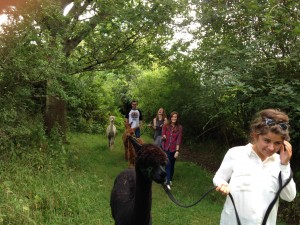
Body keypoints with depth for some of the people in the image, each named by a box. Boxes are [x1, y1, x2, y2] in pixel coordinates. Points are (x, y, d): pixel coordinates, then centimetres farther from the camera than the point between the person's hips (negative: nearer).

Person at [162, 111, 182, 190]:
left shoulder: (179, 127, -4)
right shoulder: (166, 126, -2)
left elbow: (179, 139, -6)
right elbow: (162, 136, 3)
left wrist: (177, 151, -10)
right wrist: (163, 137, -21)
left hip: (173, 149, 1)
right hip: (166, 148, 0)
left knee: (172, 165, 13)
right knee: (167, 164, -10)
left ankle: (170, 180, 32)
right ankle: (168, 182, -7)